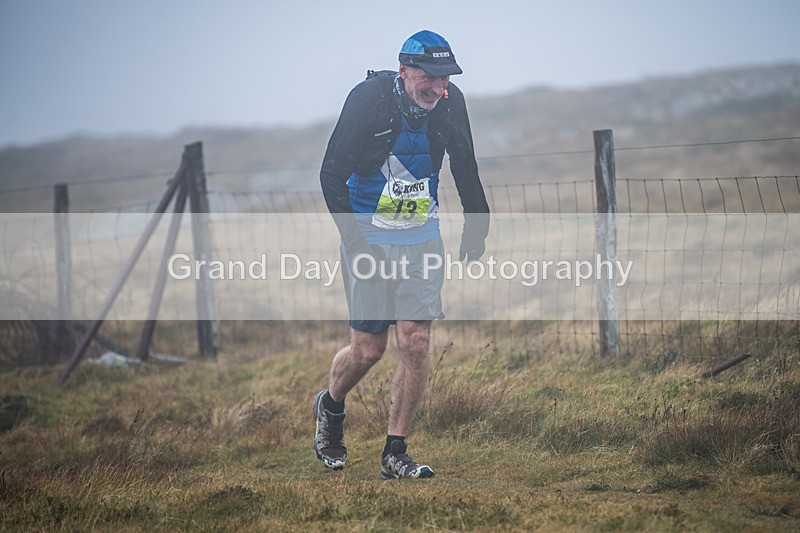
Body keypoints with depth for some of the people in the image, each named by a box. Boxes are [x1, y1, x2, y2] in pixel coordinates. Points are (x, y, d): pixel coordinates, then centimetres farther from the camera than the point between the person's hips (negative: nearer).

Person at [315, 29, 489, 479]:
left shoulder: (451, 103, -7)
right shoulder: (368, 100, -19)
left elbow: (465, 165, 12)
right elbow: (332, 173, -16)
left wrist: (477, 225, 15)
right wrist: (354, 238, -22)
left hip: (422, 239, 3)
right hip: (369, 237, -3)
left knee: (416, 343, -7)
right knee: (369, 349, 0)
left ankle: (395, 453, 2)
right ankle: (331, 407, 32)